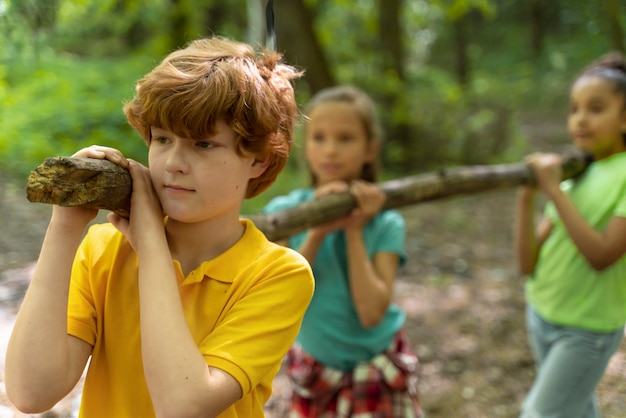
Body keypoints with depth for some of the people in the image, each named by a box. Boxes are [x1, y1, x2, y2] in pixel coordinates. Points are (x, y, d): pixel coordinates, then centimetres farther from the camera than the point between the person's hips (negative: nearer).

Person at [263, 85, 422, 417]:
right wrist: (317, 233, -26)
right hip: (313, 369, 1)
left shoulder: (385, 223, -14)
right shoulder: (283, 211, -11)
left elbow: (371, 312, -24)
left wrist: (354, 232, -23)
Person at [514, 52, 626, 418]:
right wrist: (527, 199, -17)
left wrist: (554, 191, -27)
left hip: (587, 330, -6)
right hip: (542, 314, 6)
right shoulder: (574, 174, 2)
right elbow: (528, 264, -3)